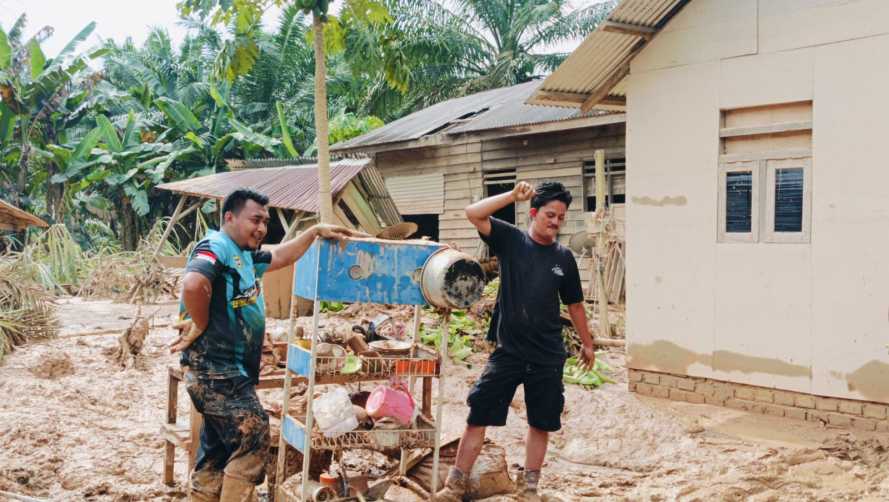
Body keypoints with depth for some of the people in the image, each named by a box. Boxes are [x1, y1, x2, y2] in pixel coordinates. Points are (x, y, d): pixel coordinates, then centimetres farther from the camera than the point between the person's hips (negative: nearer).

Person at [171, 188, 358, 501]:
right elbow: (193, 284, -34)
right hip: (217, 368, -10)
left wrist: (315, 232, 26)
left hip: (229, 369, 10)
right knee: (252, 439, -7)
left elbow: (281, 258, 32)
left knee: (217, 449, 15)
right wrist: (200, 325, -20)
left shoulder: (245, 255, 17)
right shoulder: (216, 247, -15)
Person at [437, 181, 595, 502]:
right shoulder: (511, 241, -2)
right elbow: (473, 213, -14)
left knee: (541, 424, 10)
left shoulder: (564, 258, 5)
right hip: (507, 352, -2)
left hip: (548, 357, 3)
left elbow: (574, 304, 15)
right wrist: (513, 196, -18)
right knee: (478, 416, -1)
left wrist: (587, 343, 20)